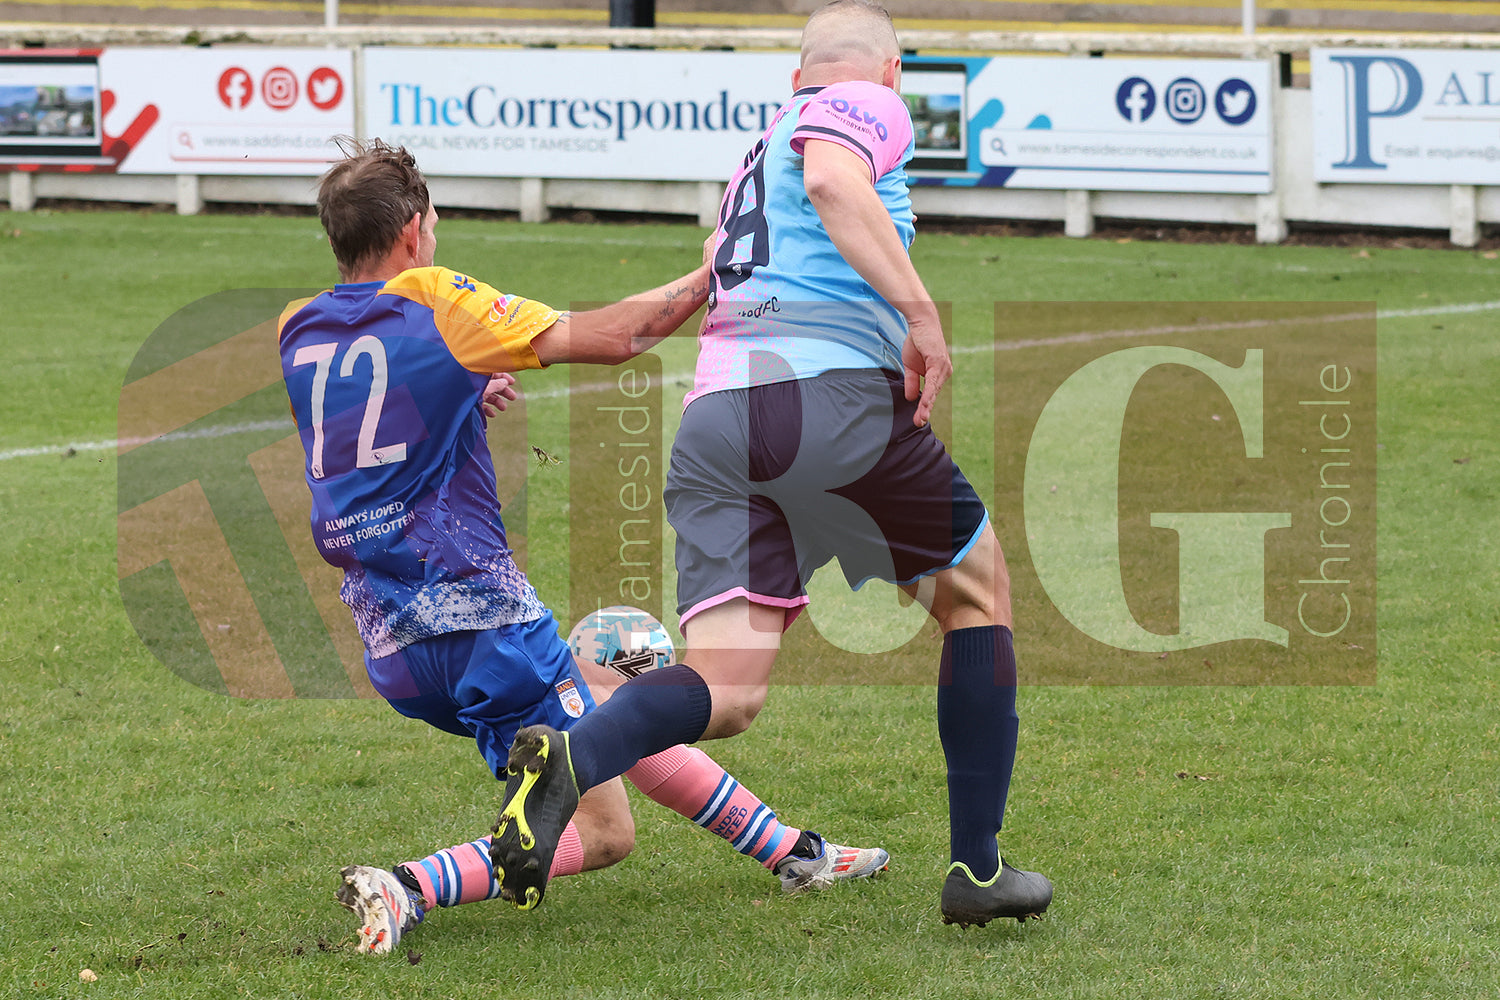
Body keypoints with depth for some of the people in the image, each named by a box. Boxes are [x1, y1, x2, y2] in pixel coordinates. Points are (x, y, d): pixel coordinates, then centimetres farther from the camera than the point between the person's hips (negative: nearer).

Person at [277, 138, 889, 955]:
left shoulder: (297, 331, 10)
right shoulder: (434, 302, -9)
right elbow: (612, 337, -7)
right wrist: (706, 279, 6)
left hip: (390, 644, 8)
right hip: (476, 610, -8)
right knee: (602, 832, -2)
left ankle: (793, 853, 31)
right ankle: (410, 888, -19)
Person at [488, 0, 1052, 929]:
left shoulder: (761, 149, 33)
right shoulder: (872, 105, 8)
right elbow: (830, 179, -15)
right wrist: (919, 309, -19)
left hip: (713, 416, 6)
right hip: (832, 390, -6)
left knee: (725, 693, -2)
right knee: (979, 591, 17)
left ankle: (570, 759, -33)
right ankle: (976, 868, 15)